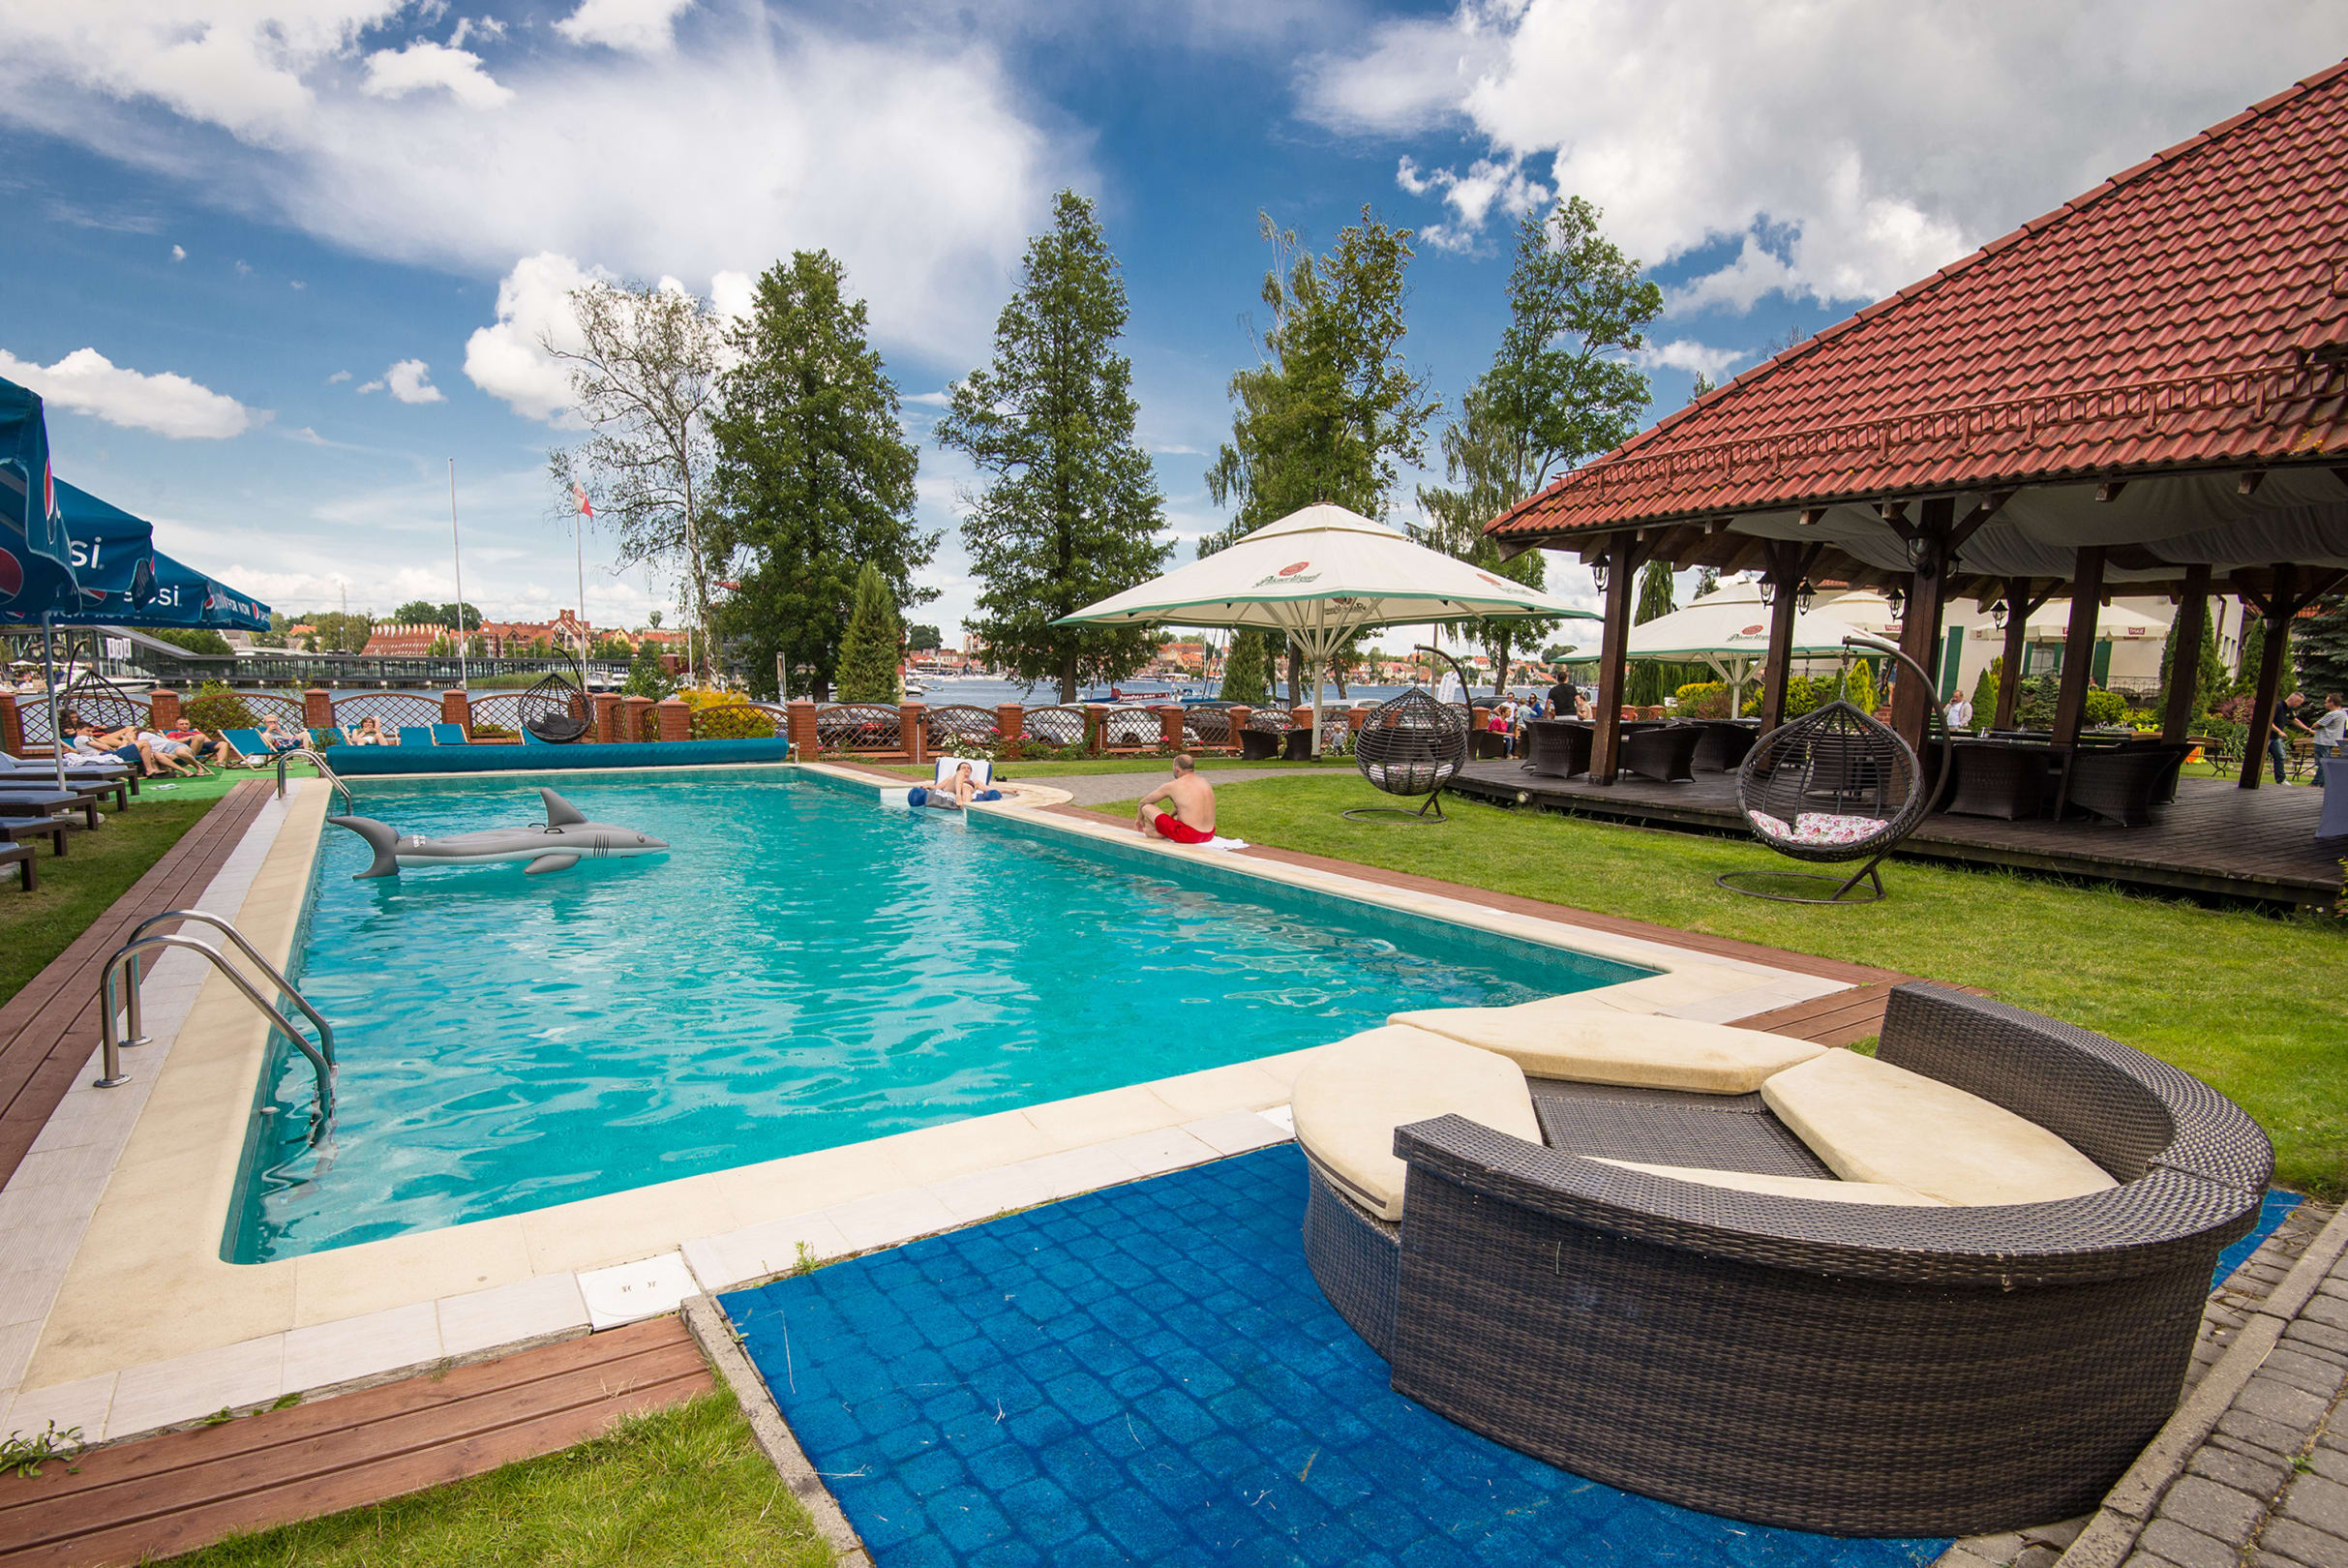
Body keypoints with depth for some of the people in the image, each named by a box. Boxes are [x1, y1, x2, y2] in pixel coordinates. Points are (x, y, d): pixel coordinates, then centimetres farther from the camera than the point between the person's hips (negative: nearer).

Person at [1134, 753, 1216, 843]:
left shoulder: (1172, 786, -6)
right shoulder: (1205, 782, 11)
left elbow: (1143, 802, 9)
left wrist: (1139, 819, 27)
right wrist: (1169, 816, 39)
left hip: (1187, 836, -7)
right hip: (1208, 835, 7)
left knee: (1146, 808, -2)